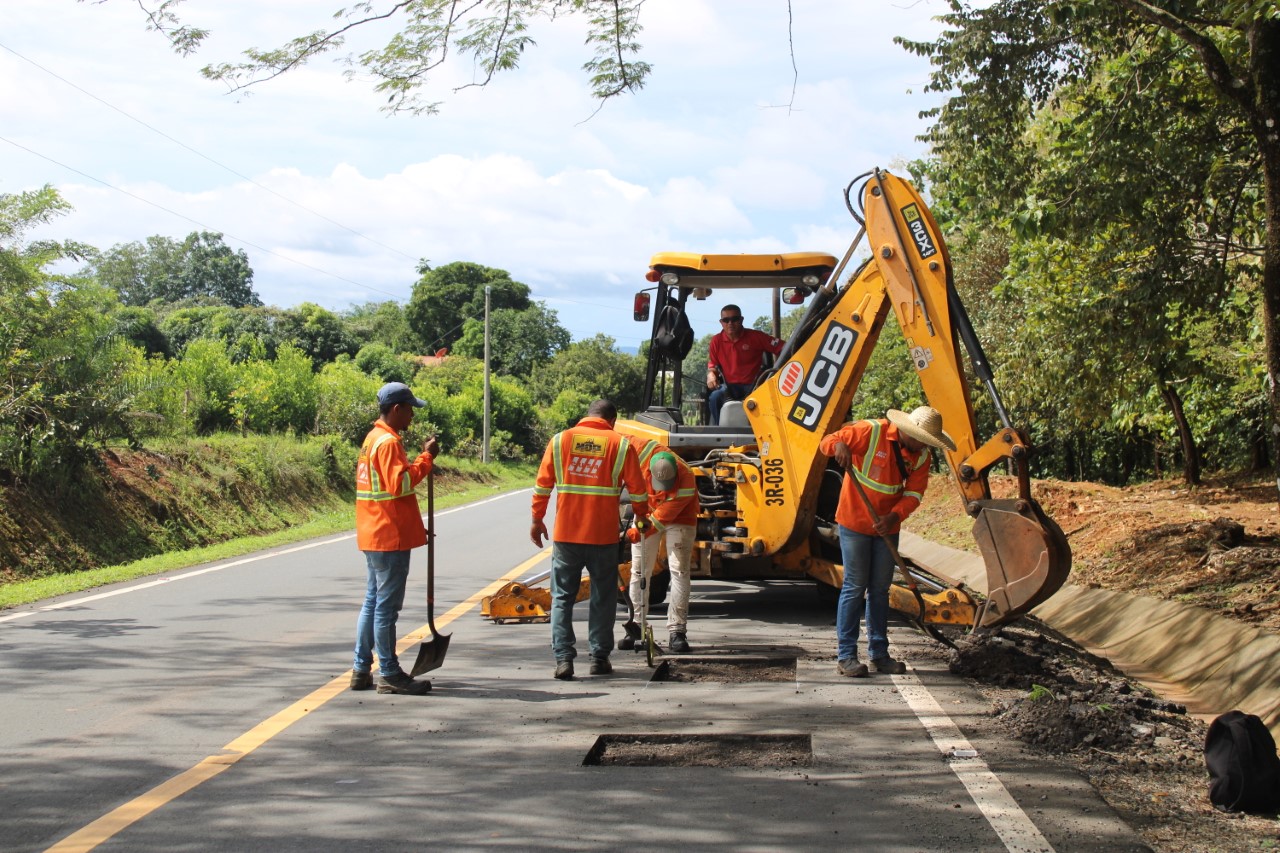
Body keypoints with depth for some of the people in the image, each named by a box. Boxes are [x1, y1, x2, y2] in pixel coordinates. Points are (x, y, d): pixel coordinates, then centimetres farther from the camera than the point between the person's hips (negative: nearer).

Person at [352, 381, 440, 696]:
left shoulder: (373, 439, 17)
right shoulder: (388, 442, -15)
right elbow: (400, 484, -25)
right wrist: (426, 458, -18)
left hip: (373, 536, 10)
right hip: (390, 538, -10)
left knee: (373, 602, 14)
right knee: (387, 606, -5)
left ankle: (362, 670, 17)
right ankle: (389, 675, 0)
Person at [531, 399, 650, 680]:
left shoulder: (560, 440, 4)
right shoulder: (620, 444, 0)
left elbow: (542, 485, 3)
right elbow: (637, 489, 2)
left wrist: (537, 520, 13)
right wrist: (642, 518, 19)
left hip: (565, 534, 1)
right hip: (603, 536, -1)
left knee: (562, 597, 7)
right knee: (603, 599, 11)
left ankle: (563, 658, -1)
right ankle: (599, 658, 14)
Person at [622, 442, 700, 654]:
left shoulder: (686, 482, -35)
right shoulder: (650, 450, -28)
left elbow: (664, 515, -33)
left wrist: (644, 528, -42)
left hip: (678, 519, -3)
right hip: (646, 513, 3)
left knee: (679, 571, -11)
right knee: (639, 571, 2)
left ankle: (676, 631, -10)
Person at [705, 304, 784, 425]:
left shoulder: (756, 336, -3)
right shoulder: (717, 340, 6)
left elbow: (782, 348, -5)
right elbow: (712, 364, 16)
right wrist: (711, 374, -7)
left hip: (752, 385, -2)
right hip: (729, 386, 2)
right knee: (714, 397, -31)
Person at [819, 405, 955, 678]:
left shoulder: (921, 455, -1)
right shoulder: (871, 432, -17)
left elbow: (914, 493, -4)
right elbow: (827, 442, -16)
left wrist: (894, 516, -22)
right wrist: (840, 445, -41)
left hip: (887, 526, 6)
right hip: (855, 522, -6)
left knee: (880, 589, 12)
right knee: (855, 587, -6)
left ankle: (879, 654, 20)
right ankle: (845, 656, -1)